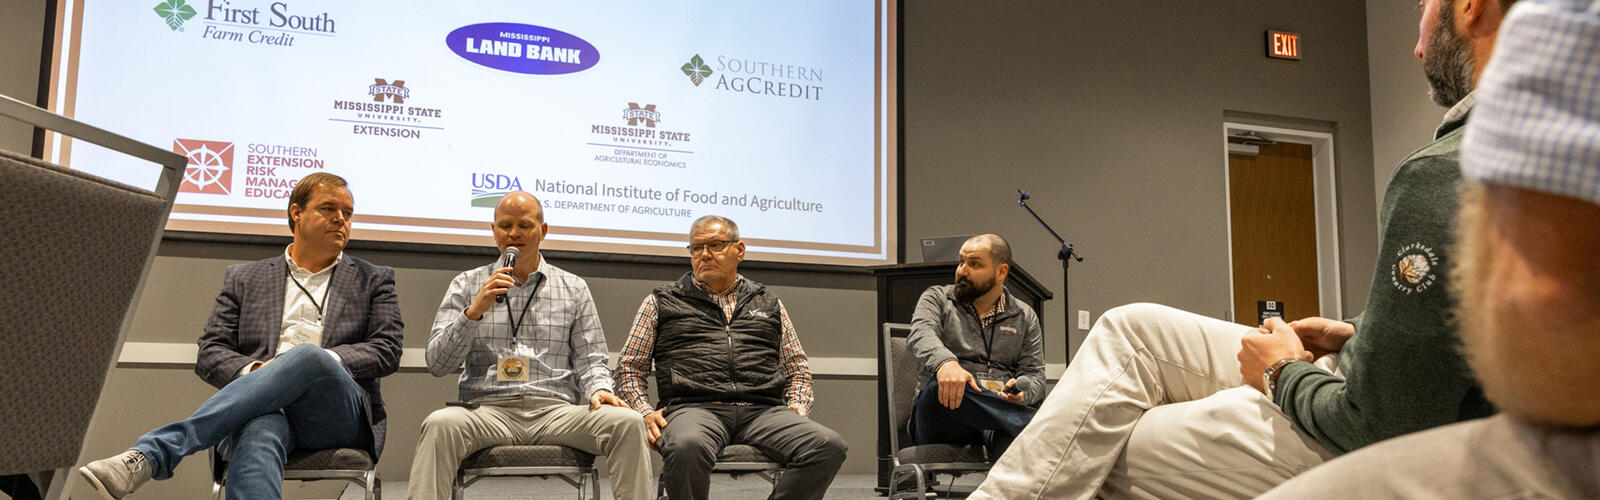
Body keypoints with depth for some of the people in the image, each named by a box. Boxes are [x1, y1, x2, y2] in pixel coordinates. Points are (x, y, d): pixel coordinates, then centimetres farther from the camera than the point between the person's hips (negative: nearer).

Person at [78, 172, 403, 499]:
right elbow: (210, 354, 14)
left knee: (308, 356, -37)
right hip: (261, 409, 1)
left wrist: (324, 362, -10)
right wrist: (254, 371, -10)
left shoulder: (373, 280, 21)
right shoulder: (244, 279, 23)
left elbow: (387, 350, 8)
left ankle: (152, 453, -41)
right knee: (259, 431, -40)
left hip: (338, 411, 0)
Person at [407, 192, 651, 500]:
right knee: (440, 424, -35)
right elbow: (437, 364, 6)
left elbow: (589, 359, 14)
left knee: (627, 423, -27)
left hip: (556, 411, 1)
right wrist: (475, 311, -9)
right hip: (488, 410, -1)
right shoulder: (467, 285, 14)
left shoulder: (574, 288, 17)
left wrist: (599, 389, -10)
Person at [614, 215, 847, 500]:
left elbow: (797, 368, 28)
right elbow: (629, 367, 19)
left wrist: (797, 406, 7)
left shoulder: (768, 303, 25)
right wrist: (646, 412, 1)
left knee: (829, 446, -27)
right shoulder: (662, 302, 20)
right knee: (687, 446, -40)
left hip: (763, 411, 2)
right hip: (694, 408, -2)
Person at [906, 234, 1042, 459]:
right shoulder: (937, 298, 14)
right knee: (944, 385, -39)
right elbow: (921, 335, -8)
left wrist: (1021, 391, -13)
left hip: (998, 417, 1)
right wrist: (946, 362, -33)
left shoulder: (1025, 317, 19)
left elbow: (1035, 373, 14)